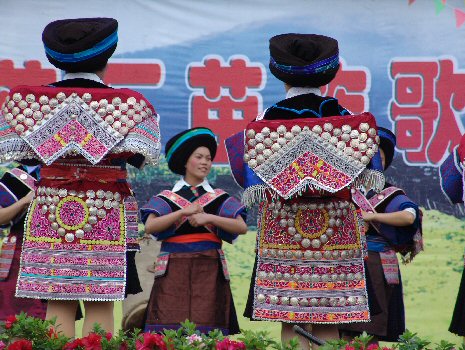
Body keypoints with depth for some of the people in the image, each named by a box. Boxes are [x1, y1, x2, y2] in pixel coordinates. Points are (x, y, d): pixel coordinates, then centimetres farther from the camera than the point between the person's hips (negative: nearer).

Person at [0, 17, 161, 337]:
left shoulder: (31, 99, 2)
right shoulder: (124, 103, -5)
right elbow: (138, 157, -12)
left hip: (51, 209, 2)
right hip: (106, 214, -2)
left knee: (57, 304, 4)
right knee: (101, 305, 1)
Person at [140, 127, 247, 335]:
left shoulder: (219, 198, 12)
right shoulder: (167, 198, 10)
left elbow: (242, 227, -1)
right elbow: (150, 227, -6)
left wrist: (209, 218, -13)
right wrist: (184, 212, -15)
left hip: (209, 270, 1)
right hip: (174, 270, -1)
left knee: (206, 327, -7)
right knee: (170, 326, -9)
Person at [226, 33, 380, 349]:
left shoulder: (269, 117, -3)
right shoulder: (343, 115, 0)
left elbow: (253, 181, -2)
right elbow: (365, 178, 1)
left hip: (283, 228, -1)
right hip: (335, 230, 1)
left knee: (290, 322, 0)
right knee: (328, 324, 3)